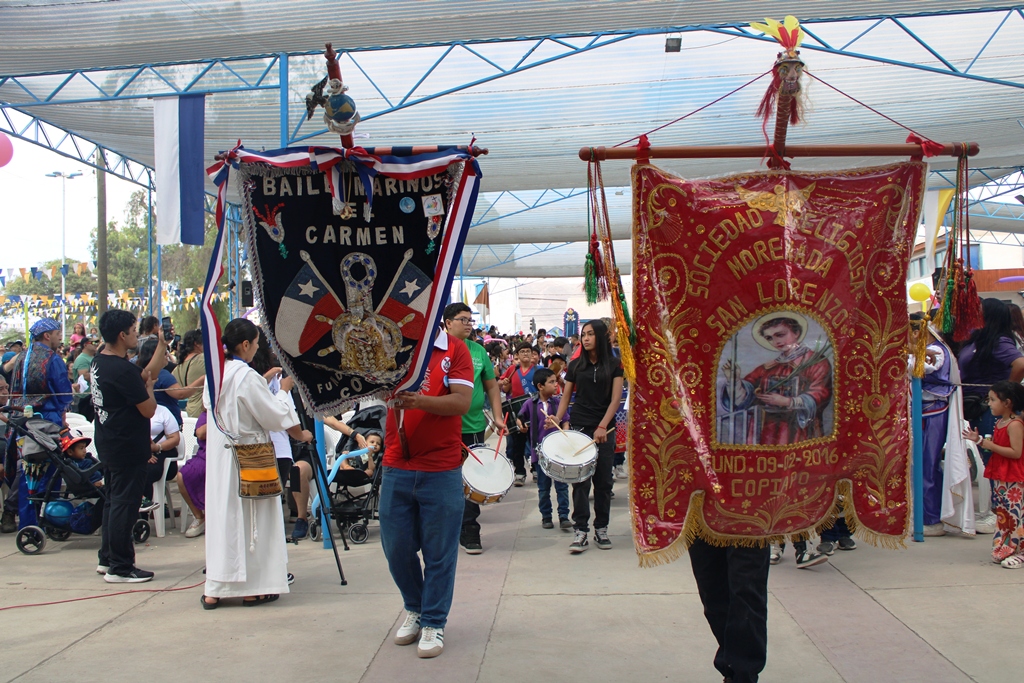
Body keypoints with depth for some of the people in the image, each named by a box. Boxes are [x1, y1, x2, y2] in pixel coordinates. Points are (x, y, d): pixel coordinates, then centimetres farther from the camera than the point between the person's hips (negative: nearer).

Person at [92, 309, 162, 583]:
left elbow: (148, 372, 15)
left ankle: (107, 559, 28)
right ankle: (119, 568, 3)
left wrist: (162, 344, 8)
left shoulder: (100, 361, 8)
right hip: (127, 447, -10)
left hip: (109, 444, 10)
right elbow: (149, 409, -20)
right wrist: (149, 387, -2)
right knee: (125, 504, -3)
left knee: (114, 501, 19)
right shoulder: (123, 370, -23)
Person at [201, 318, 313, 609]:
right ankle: (253, 588, 10)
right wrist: (301, 434, 4)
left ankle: (215, 589, 12)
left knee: (223, 517, 10)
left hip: (218, 455, 7)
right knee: (251, 520, 3)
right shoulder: (247, 377, -17)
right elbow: (277, 414, -13)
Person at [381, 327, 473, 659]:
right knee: (396, 547, 11)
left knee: (439, 551, 5)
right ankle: (414, 609, 34)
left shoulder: (455, 349, -3)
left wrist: (419, 401, -29)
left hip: (441, 469, -3)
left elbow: (462, 402, -13)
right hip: (396, 467, 3)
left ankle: (434, 622, 21)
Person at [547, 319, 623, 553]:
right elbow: (566, 396, 9)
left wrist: (603, 426, -16)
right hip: (579, 427, 1)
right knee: (580, 480, -2)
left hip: (605, 428, -1)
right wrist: (558, 417, -10)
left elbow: (615, 398, -4)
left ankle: (601, 529, 14)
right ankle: (581, 530, 1)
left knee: (603, 481, 5)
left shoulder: (613, 365, 3)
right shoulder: (575, 366, 8)